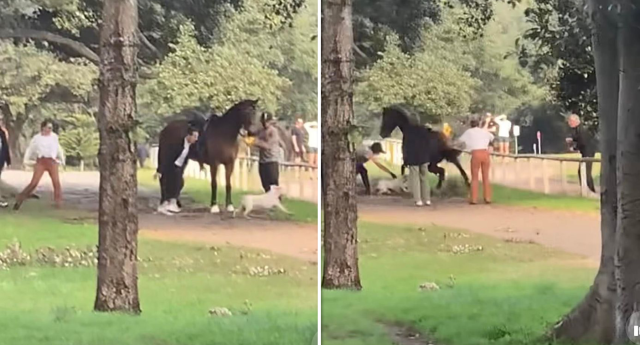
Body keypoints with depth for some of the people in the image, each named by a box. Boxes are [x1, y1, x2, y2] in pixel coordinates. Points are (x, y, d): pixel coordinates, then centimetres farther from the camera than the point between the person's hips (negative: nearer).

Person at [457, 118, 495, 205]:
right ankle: (487, 198, 9)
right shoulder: (484, 131, 16)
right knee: (486, 177, 11)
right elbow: (492, 137, 35)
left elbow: (460, 140, 18)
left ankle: (474, 199, 0)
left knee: (474, 177, 5)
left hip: (476, 154, -2)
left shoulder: (469, 131, 8)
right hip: (485, 153, 2)